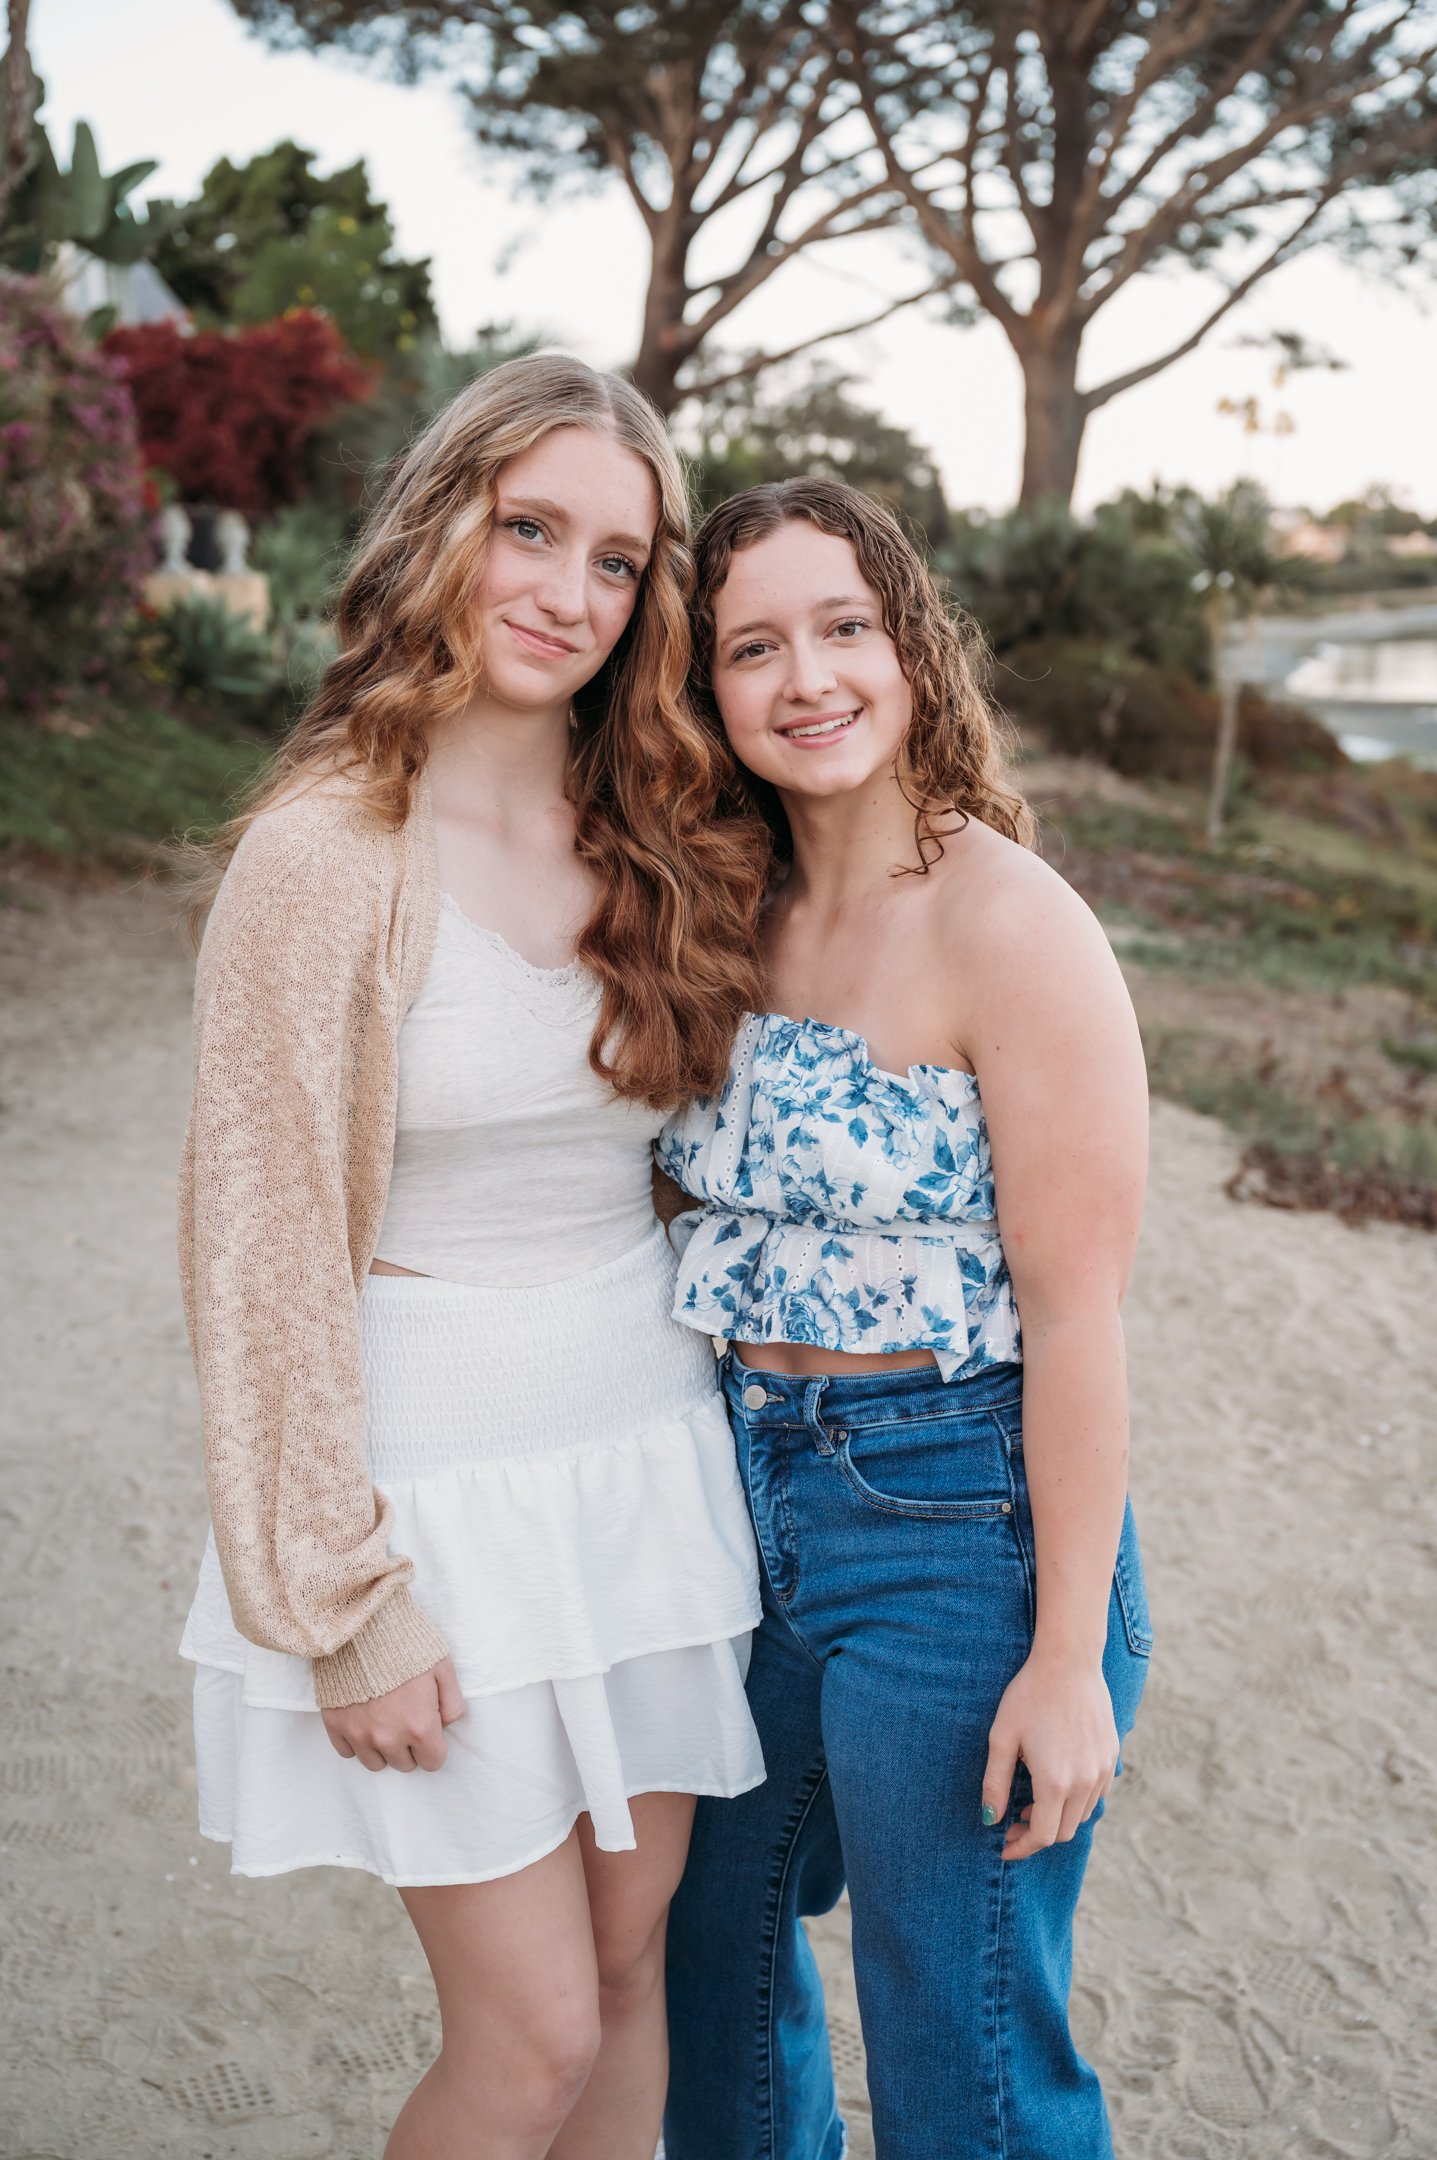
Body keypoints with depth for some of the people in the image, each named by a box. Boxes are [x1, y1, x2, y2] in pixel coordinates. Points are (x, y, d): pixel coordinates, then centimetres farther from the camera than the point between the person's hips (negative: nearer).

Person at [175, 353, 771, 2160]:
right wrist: (345, 1606, -12)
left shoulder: (656, 844, 4)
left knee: (631, 1967, 16)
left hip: (649, 1452, 6)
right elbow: (264, 1253, -13)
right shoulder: (326, 854, -15)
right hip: (446, 1479, -5)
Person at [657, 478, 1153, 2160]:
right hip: (744, 1496, 7)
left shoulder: (1010, 926, -18)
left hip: (956, 1518, -7)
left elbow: (1074, 1314, -18)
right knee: (712, 1959, 25)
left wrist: (1070, 1657, -17)